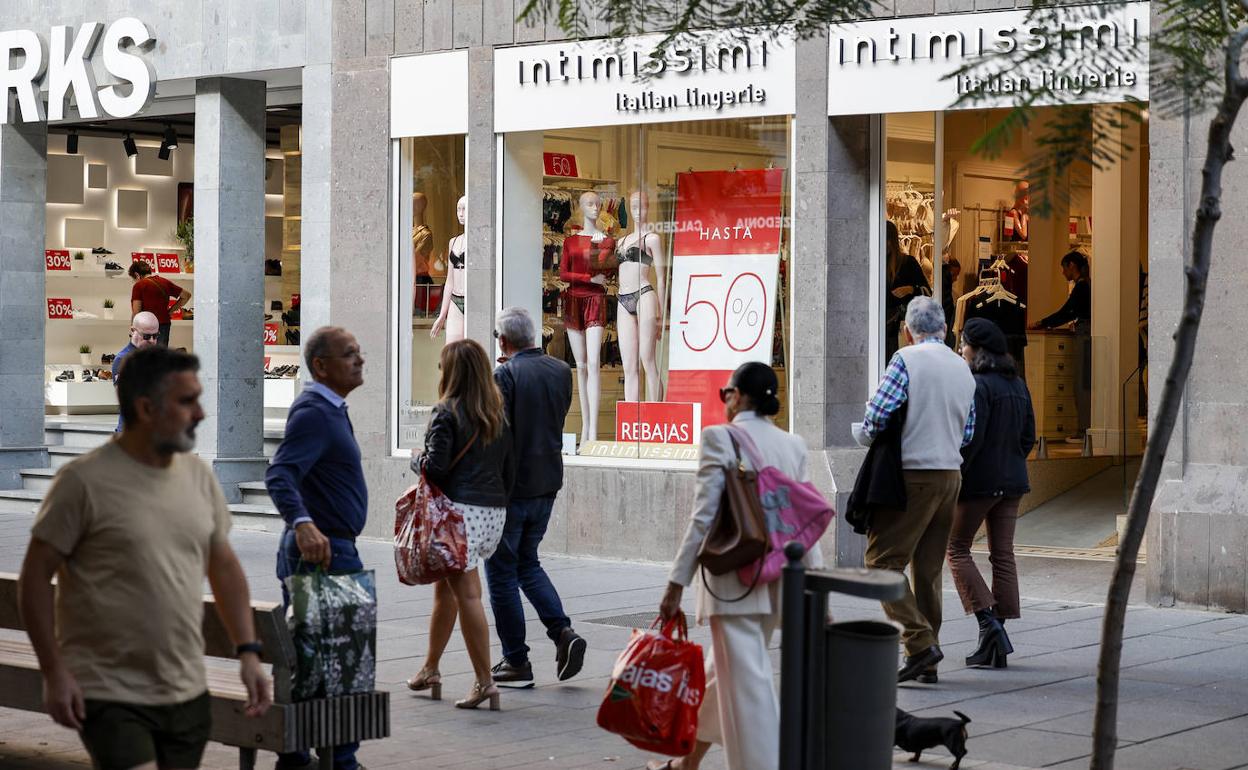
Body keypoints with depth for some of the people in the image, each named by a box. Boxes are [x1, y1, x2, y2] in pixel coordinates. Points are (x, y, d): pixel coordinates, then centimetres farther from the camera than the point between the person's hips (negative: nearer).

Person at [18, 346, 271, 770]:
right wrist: (54, 672, -12)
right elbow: (35, 577, -8)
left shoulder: (199, 475, 7)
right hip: (111, 695, -6)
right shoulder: (86, 480, -11)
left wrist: (249, 651, 6)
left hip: (188, 695, 6)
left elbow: (225, 567, 16)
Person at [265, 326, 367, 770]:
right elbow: (279, 476, -30)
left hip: (313, 549, 10)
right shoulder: (314, 413, -17)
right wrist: (302, 524, -45)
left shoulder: (327, 410, 16)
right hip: (324, 551, -10)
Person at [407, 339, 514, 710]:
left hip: (461, 509, -7)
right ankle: (430, 669, 29)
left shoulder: (447, 412, -8)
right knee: (444, 587, 19)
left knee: (467, 595, -6)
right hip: (494, 512, 7)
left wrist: (417, 457, 5)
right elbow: (510, 471, 13)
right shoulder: (498, 415, 12)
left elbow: (436, 467, -15)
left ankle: (485, 682, -9)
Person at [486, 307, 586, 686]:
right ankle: (563, 632, 3)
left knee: (502, 572, 5)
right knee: (527, 562, 22)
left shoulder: (504, 376, -16)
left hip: (510, 485, -7)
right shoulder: (561, 371, 3)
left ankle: (516, 662, 7)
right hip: (548, 483, 7)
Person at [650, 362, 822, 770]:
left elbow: (704, 516, -13)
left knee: (747, 685, -4)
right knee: (723, 672, 22)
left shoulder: (720, 437, -8)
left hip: (733, 580, -7)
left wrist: (676, 584, -10)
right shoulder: (794, 445, 9)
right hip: (777, 582, 7)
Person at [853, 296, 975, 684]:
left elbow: (877, 417, -15)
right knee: (928, 568, 11)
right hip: (951, 475, 7)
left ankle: (920, 643, -16)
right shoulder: (963, 368, 14)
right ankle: (927, 662, 13)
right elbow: (968, 432, 16)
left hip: (913, 475, -7)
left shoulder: (906, 360, -9)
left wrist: (866, 435, 5)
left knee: (883, 559, -4)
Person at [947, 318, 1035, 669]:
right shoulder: (1017, 384, 11)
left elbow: (972, 438, -19)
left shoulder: (979, 384, -14)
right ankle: (997, 644, 7)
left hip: (979, 481, -8)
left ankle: (987, 622, -10)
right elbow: (1028, 434, 14)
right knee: (1003, 555, 7)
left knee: (957, 549, 5)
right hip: (1012, 482, 8)